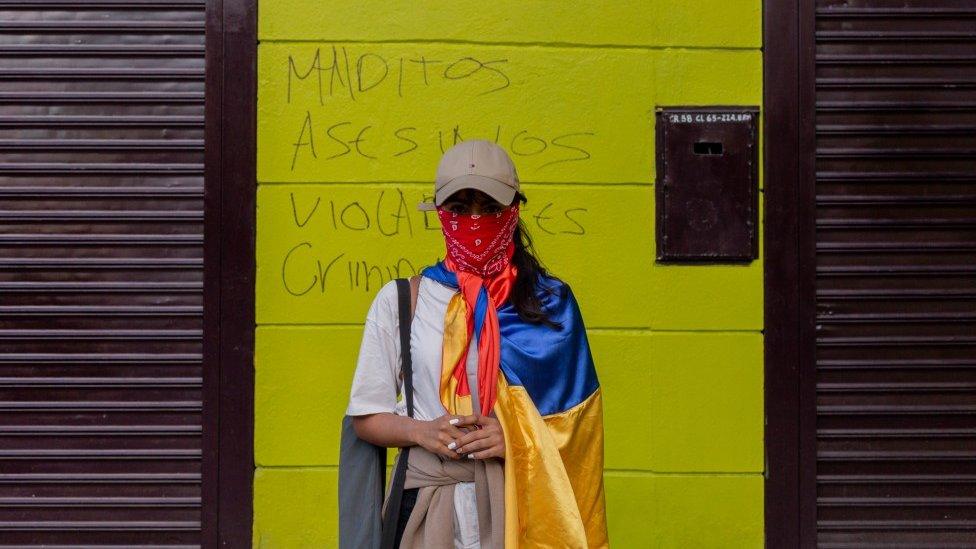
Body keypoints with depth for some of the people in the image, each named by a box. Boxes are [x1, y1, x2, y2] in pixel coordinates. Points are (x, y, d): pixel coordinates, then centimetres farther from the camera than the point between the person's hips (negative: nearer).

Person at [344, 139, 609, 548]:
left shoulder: (550, 301, 3)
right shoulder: (399, 300, 2)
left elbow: (575, 423, 4)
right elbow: (366, 416, 4)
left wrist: (519, 438, -14)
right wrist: (421, 432, -14)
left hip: (521, 502, 0)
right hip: (431, 509, 0)